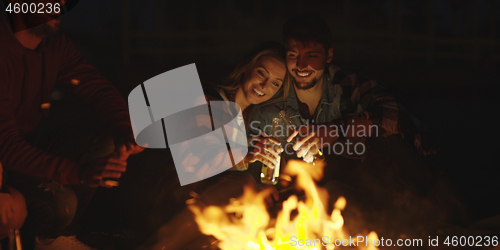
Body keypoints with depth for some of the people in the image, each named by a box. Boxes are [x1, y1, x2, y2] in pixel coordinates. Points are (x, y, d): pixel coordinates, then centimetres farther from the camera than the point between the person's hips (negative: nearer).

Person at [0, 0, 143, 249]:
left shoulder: (54, 44, -6)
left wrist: (125, 131, -21)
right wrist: (77, 172, -43)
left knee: (106, 140, -9)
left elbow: (98, 89, 0)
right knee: (60, 202, -28)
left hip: (33, 139, 8)